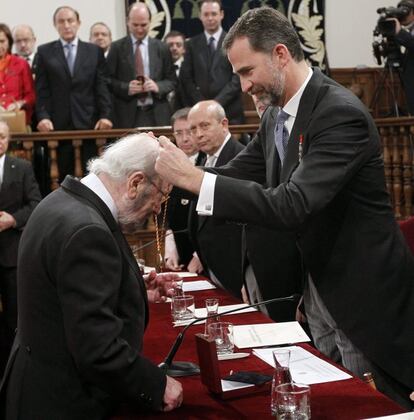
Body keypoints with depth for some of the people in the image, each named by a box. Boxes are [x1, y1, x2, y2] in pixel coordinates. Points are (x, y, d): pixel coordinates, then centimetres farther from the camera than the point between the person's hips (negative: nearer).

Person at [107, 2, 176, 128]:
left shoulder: (161, 48, 10)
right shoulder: (117, 48, 6)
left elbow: (171, 80, 10)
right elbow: (108, 79, 4)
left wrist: (158, 86, -10)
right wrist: (126, 87, -13)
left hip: (157, 115, 1)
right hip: (128, 115, -1)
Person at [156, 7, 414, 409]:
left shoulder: (341, 114, -24)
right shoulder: (276, 117, 4)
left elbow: (290, 207, -33)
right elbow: (237, 175, 8)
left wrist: (193, 177, -33)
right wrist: (168, 172, -7)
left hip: (363, 294, -8)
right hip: (318, 286, 8)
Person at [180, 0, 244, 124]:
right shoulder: (192, 44, 10)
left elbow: (238, 77, -3)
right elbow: (186, 77, 7)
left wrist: (218, 102, -11)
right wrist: (202, 103, -5)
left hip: (230, 110, -1)